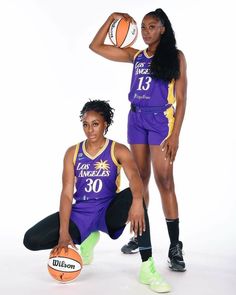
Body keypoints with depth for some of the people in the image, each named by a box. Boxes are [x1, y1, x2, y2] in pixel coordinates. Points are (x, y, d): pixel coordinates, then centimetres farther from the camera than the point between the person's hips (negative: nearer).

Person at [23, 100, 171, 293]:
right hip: (80, 214, 3)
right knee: (31, 240, -13)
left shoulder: (118, 151, -7)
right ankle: (87, 238, 13)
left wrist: (137, 201, -51)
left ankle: (147, 268, -31)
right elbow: (67, 193, -7)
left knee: (134, 197, -35)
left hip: (109, 212, -3)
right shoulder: (73, 153, -1)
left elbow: (135, 177, -27)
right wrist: (64, 233, -19)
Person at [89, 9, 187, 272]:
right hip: (136, 119, 5)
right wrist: (112, 18, 10)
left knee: (164, 180, -10)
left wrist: (175, 134, -13)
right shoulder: (136, 56, 12)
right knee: (140, 179, 9)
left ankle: (175, 246, -6)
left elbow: (180, 99, -5)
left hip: (161, 120, -5)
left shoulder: (175, 56, 1)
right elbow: (96, 46, 15)